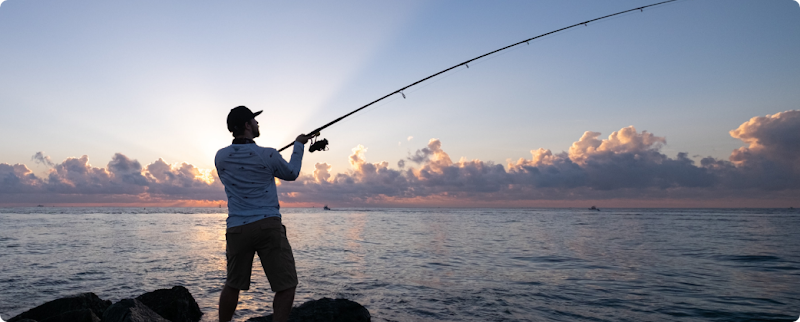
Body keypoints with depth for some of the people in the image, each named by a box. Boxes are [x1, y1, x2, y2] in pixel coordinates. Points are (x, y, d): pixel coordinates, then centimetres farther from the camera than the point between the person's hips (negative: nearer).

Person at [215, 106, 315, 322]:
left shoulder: (221, 157, 5)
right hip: (268, 226, -4)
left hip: (237, 229, 5)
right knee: (286, 285, 1)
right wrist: (299, 145, 26)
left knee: (232, 285, 19)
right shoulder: (267, 155, -5)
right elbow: (291, 174, 14)